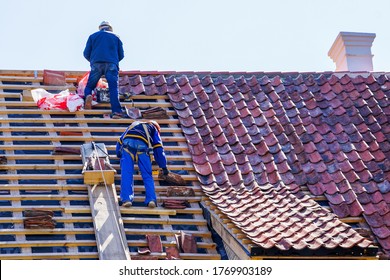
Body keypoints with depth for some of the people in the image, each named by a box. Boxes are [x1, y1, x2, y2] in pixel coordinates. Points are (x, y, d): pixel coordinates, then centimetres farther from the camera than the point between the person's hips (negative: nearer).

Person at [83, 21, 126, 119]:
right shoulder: (115, 37, 23)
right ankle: (116, 111, -28)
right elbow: (121, 55, 18)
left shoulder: (93, 36, 22)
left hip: (96, 64, 0)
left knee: (89, 86, 10)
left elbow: (86, 54, 15)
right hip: (112, 64, 0)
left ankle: (88, 95, -25)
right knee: (114, 88, -10)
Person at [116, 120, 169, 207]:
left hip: (127, 145, 1)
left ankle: (127, 199, -15)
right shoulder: (153, 129, 34)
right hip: (142, 146, -1)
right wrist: (164, 167, 33)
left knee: (126, 174, -3)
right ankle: (151, 199, -8)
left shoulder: (132, 126, 43)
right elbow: (158, 149, 26)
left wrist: (120, 155, 55)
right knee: (147, 176, 4)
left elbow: (120, 141, 41)